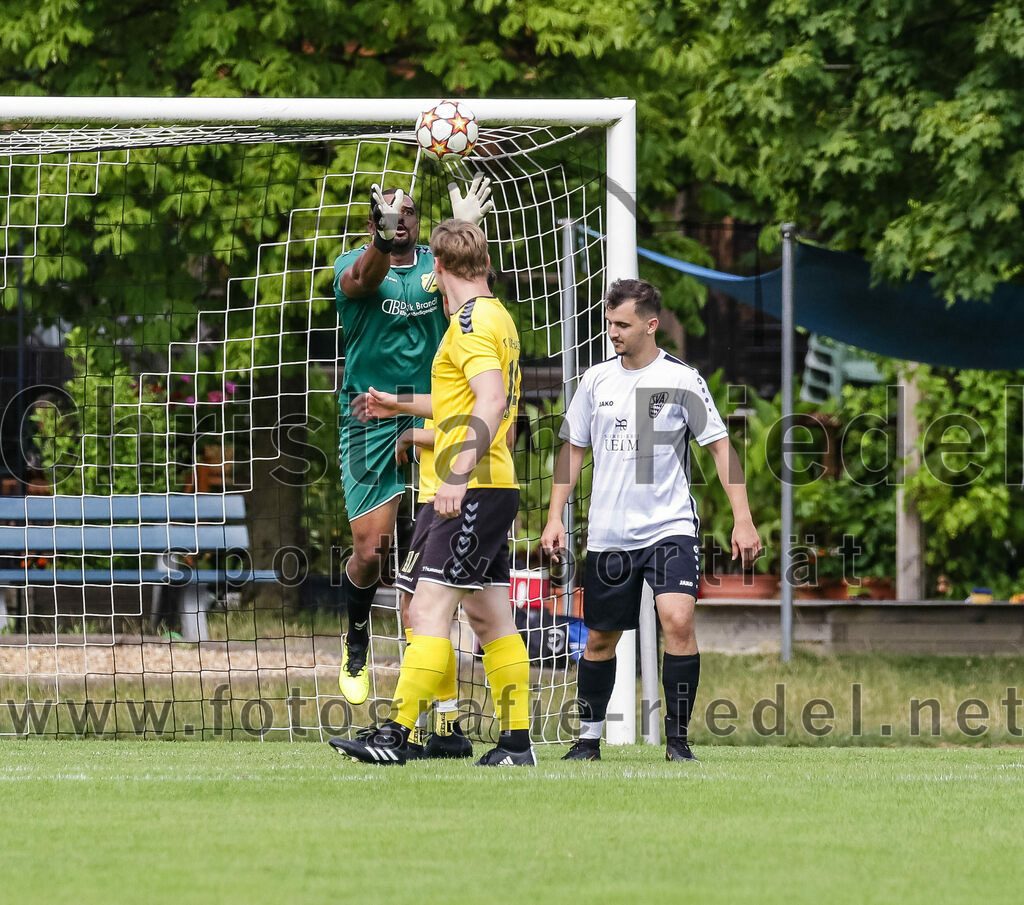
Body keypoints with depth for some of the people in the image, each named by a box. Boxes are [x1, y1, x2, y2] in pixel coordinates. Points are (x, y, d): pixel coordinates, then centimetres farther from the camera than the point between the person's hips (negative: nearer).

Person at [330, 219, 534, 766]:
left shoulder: (472, 321, -12)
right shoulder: (496, 318, 19)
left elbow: (492, 403, -26)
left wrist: (459, 474, -33)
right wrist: (402, 405, 43)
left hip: (475, 491, -10)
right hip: (489, 491, 10)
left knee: (429, 609, -15)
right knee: (490, 619, 11)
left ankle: (396, 736, -21)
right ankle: (516, 743, 13)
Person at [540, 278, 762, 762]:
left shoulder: (681, 379, -4)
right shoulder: (596, 380, 6)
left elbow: (719, 446, -2)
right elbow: (573, 449, 14)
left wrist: (743, 519, -8)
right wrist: (555, 517, 6)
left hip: (670, 527, -4)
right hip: (608, 534, 4)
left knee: (678, 619, -21)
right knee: (600, 637, 10)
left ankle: (677, 738, -13)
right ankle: (589, 736, 26)